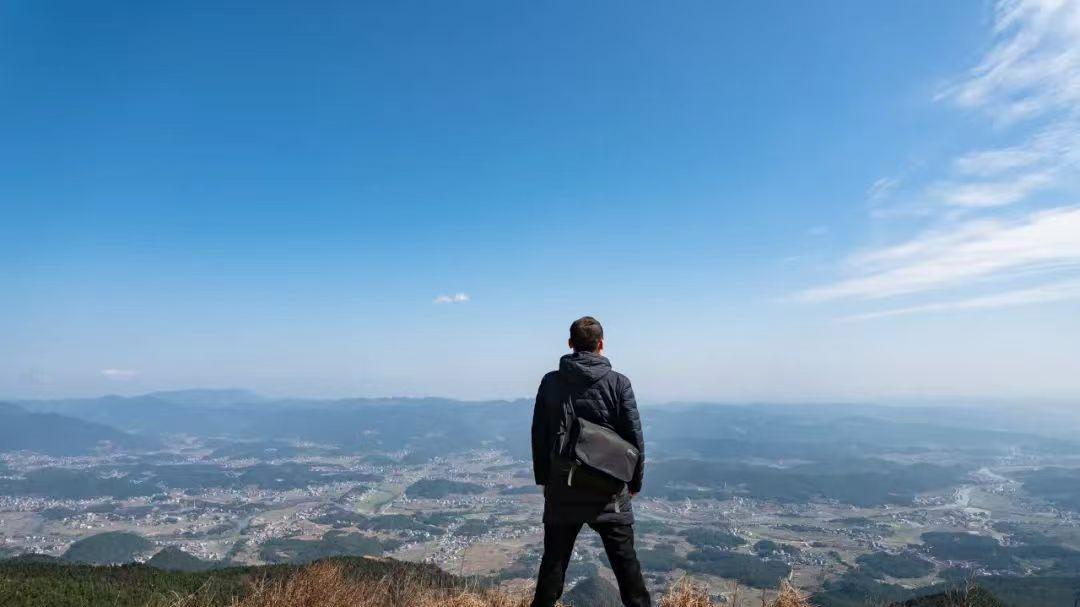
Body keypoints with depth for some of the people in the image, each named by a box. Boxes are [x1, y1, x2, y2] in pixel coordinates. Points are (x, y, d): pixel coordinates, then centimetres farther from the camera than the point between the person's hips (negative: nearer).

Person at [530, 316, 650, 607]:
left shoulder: (550, 382, -3)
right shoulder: (618, 383, -7)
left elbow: (539, 435, 2)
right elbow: (634, 437, -5)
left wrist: (543, 479, 13)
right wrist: (635, 481, 7)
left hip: (562, 486, 1)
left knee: (554, 558, 14)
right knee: (624, 559, 12)